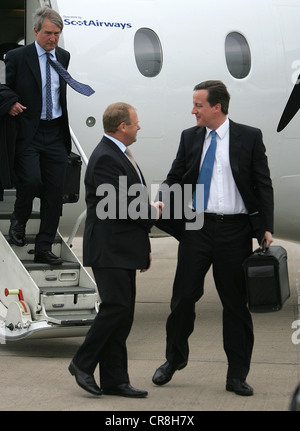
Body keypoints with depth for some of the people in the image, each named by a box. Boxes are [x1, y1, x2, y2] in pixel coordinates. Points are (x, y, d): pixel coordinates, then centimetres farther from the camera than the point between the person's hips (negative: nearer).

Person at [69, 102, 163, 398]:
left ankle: (114, 379, 8)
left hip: (124, 250, 10)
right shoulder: (105, 158, -15)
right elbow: (120, 205, -21)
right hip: (109, 250, -10)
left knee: (122, 313, 7)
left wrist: (143, 248, 20)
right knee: (116, 307, -13)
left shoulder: (118, 155, 18)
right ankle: (83, 364, 0)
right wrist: (152, 212, -3)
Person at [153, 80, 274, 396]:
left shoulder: (249, 137, -1)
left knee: (236, 303, 4)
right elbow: (175, 180, 10)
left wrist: (266, 228, -6)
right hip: (197, 228, 2)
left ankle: (237, 376, 12)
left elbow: (263, 185, 0)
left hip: (235, 231, -2)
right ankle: (174, 359, 27)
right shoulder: (190, 138, 7)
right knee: (183, 297, 5)